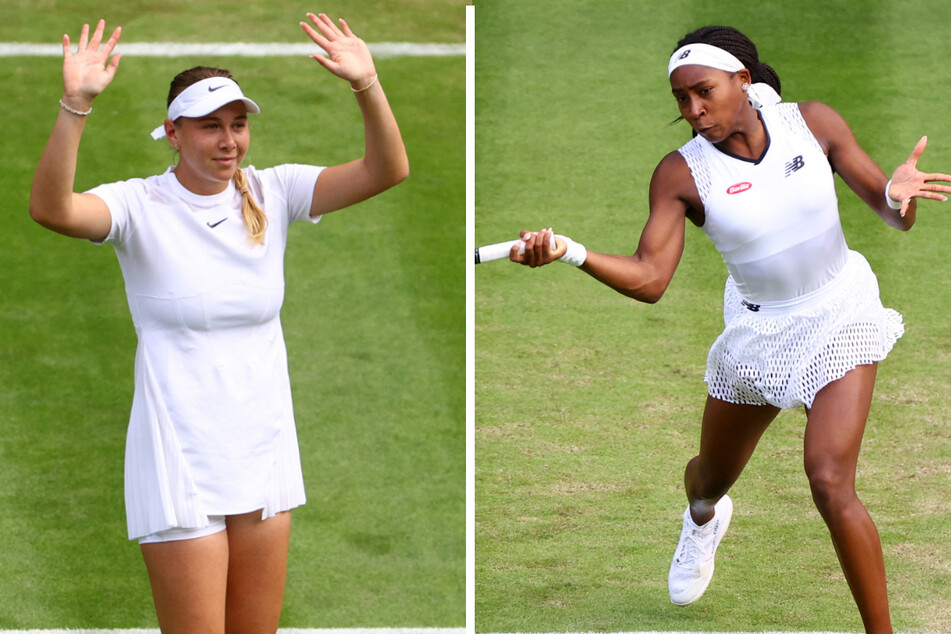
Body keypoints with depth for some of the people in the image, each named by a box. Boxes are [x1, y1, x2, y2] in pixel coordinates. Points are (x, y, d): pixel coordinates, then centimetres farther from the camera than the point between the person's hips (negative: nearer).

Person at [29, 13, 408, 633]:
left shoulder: (270, 194, 1)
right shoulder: (141, 206, -9)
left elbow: (386, 170, -9)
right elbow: (51, 208, -29)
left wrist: (367, 85, -25)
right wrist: (76, 105, -41)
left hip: (265, 459, 4)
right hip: (180, 468, -4)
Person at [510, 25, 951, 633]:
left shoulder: (813, 123, -13)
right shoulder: (682, 173, -14)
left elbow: (894, 214, -7)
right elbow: (649, 278, -21)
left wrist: (896, 195, -32)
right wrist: (569, 251, -37)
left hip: (839, 317, -2)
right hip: (756, 329, 2)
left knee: (830, 482, -21)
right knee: (712, 479, 21)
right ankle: (703, 517, 62)